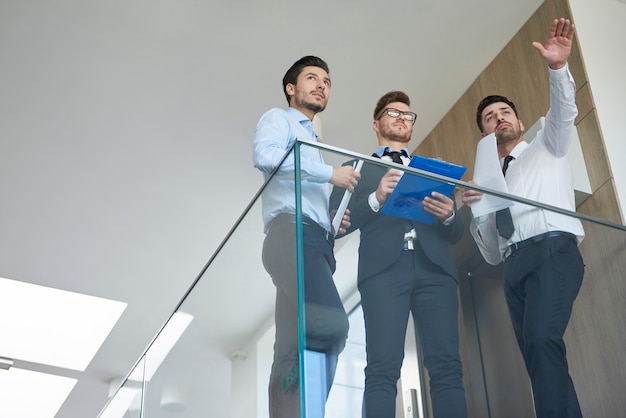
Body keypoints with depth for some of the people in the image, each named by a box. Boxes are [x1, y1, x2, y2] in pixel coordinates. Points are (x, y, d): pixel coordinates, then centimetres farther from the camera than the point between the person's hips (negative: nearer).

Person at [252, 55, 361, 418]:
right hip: (292, 229, -9)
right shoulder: (278, 119, 13)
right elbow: (265, 155, -11)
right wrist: (330, 173, -8)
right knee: (331, 325, -29)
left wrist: (336, 220, 13)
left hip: (318, 241, 9)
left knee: (292, 352, -3)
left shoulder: (313, 143, 37)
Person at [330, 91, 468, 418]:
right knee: (383, 368, -16)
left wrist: (449, 215, -2)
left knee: (446, 366, -11)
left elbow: (455, 234, 22)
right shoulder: (357, 168, 22)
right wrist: (376, 199, -8)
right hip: (384, 268, -3)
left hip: (434, 267, 3)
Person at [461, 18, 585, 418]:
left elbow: (563, 113, 0)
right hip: (515, 266, 6)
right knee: (538, 355, -4)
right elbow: (491, 253, 24)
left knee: (542, 341, -27)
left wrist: (559, 68, -18)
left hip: (552, 251, -6)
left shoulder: (546, 147, 22)